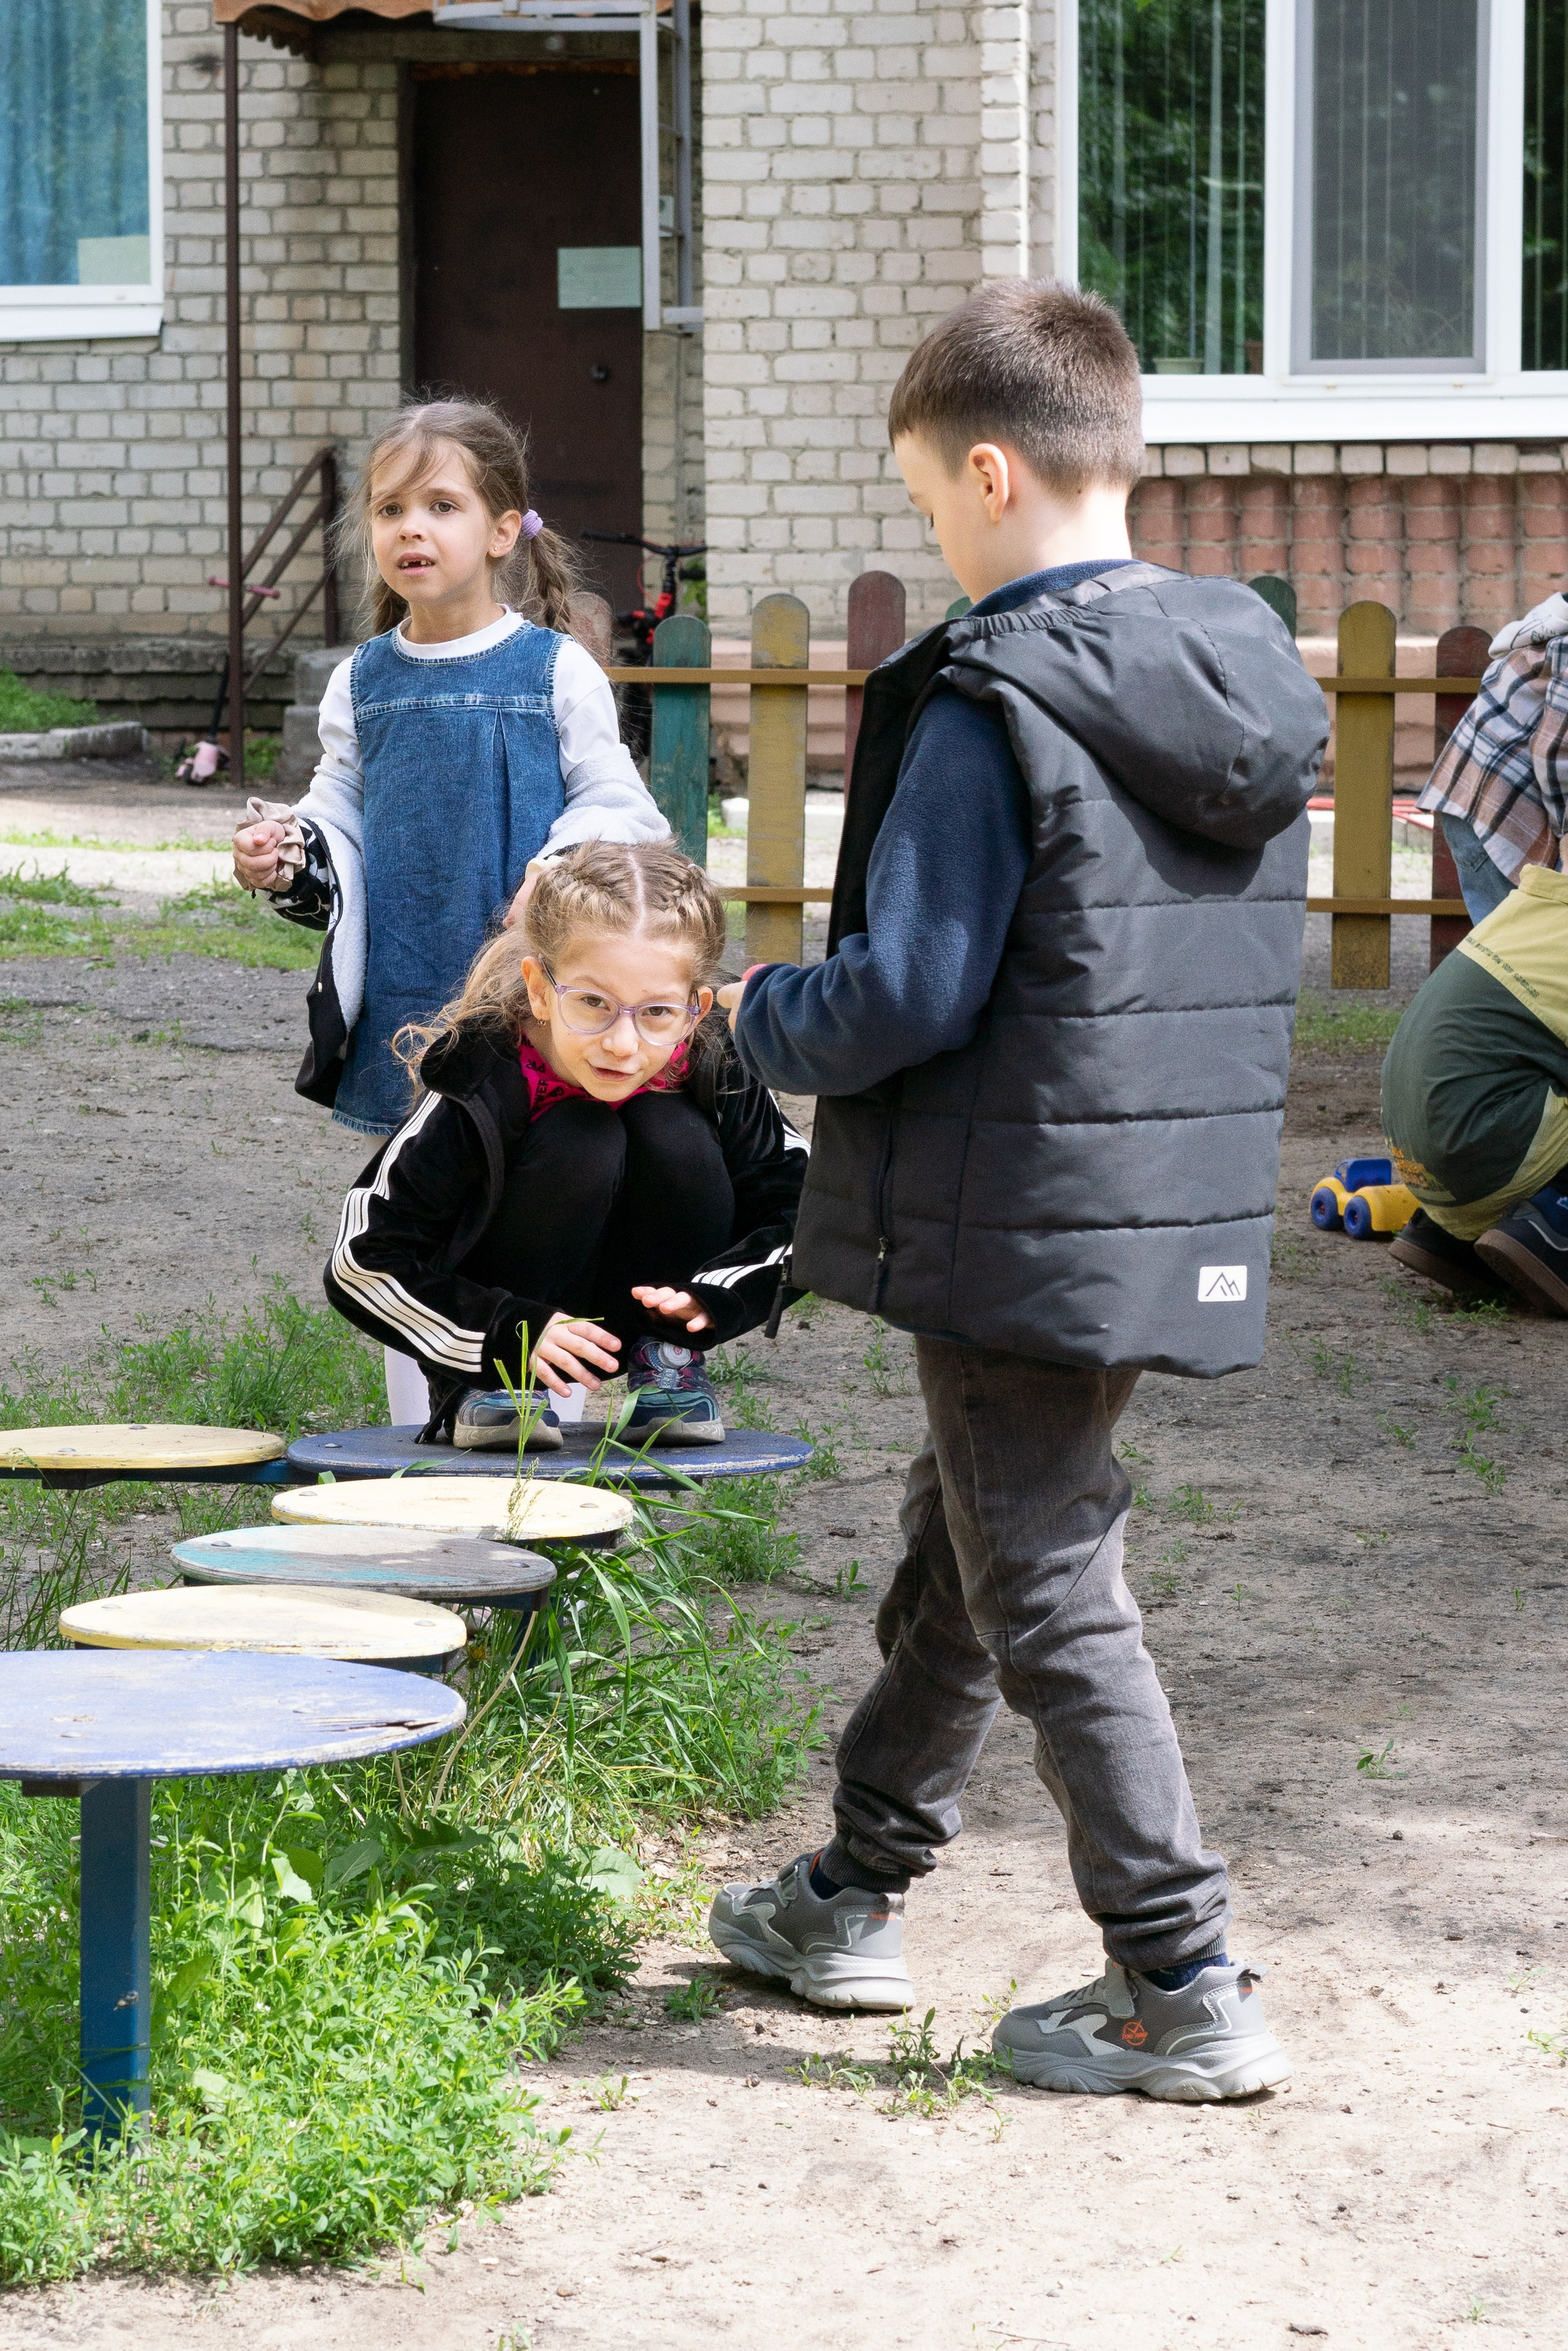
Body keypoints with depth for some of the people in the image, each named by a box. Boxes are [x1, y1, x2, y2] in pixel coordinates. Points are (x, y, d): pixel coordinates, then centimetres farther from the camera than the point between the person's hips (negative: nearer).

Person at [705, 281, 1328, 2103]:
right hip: (1184, 1221, 9)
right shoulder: (1251, 679, 7)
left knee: (1046, 1596, 1)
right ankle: (853, 1900, 34)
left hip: (1021, 1232, -9)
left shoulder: (991, 706, -19)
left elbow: (905, 994, -21)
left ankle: (1182, 1991, 3)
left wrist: (763, 1017, 0)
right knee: (960, 1547, 21)